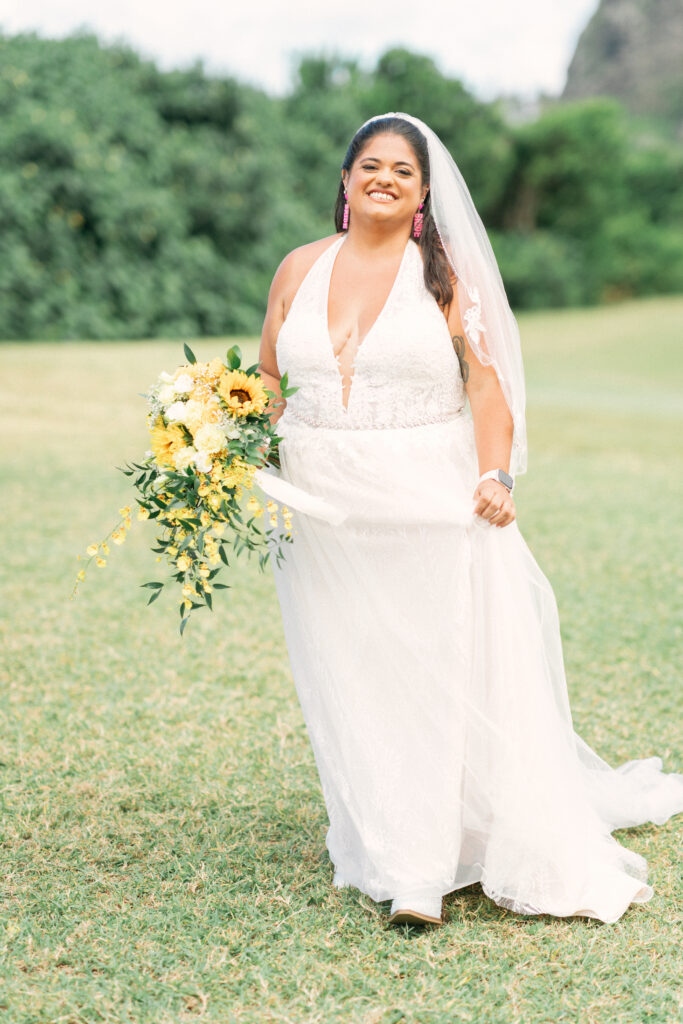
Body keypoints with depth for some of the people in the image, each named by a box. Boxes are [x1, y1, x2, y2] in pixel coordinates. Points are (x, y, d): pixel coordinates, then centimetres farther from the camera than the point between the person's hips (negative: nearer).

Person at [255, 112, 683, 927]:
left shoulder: (444, 274, 1)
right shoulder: (300, 270, 9)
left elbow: (486, 385, -3)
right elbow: (267, 382, 15)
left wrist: (495, 475, -17)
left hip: (429, 508, -2)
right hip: (324, 516, 3)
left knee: (443, 681, -3)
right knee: (348, 685, 7)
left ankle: (423, 873, 5)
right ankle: (376, 850, 21)